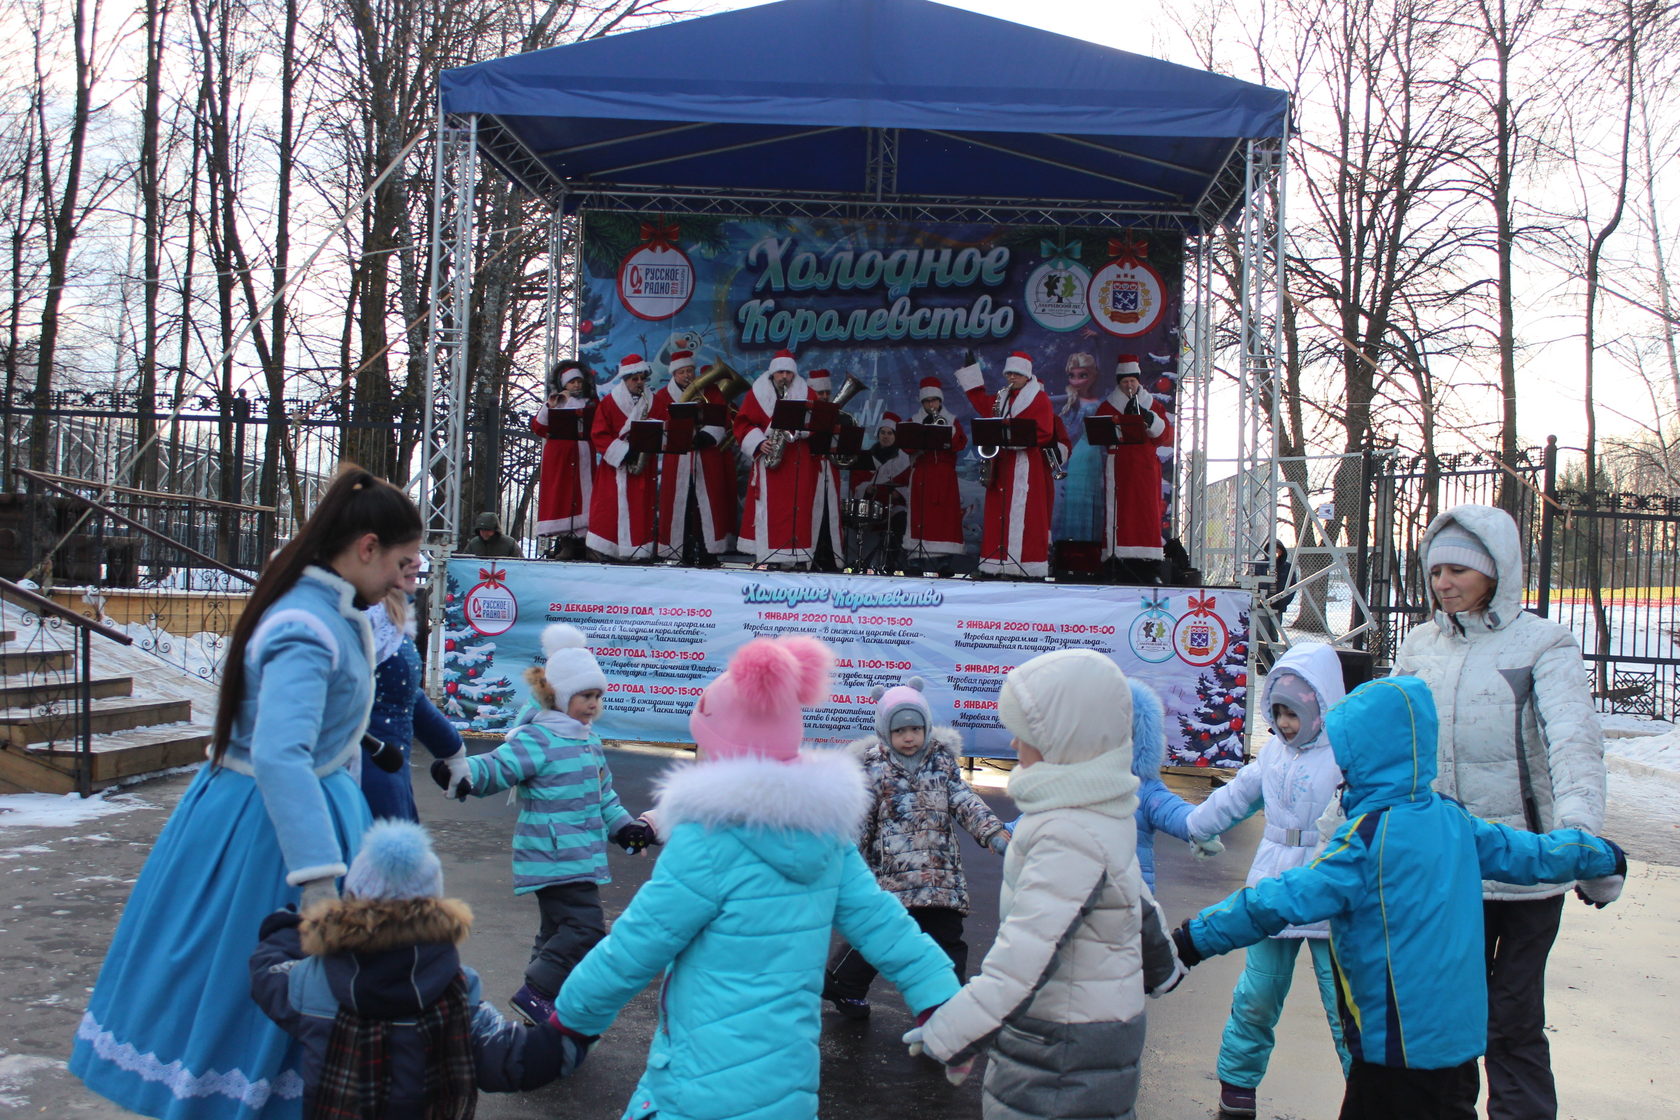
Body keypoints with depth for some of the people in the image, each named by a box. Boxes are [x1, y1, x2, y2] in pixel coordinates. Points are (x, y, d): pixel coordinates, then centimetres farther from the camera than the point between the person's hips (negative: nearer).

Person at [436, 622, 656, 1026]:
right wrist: (462, 776, -43)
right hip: (555, 856, -10)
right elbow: (495, 768, -24)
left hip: (581, 856, 10)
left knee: (559, 927, 17)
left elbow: (602, 793, 25)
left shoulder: (590, 740, 15)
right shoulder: (537, 740, -14)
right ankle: (537, 992, -5)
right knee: (586, 926, -15)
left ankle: (542, 997, 28)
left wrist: (624, 826, 19)